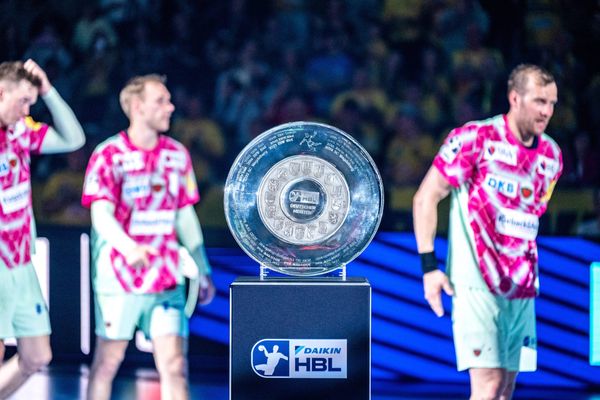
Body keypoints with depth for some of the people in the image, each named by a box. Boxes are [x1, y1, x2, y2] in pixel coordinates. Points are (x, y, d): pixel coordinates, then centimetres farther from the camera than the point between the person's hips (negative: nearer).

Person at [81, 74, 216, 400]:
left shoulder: (177, 154, 8)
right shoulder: (109, 154, -7)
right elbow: (101, 215, -16)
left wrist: (204, 271, 15)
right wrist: (129, 248, -35)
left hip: (167, 277, 4)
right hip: (119, 276, -3)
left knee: (174, 365, -4)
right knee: (108, 361, 6)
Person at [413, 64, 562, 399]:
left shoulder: (551, 155, 9)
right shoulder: (476, 138, -8)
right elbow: (425, 198, -6)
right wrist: (429, 266, -11)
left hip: (522, 288, 6)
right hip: (476, 283, -6)